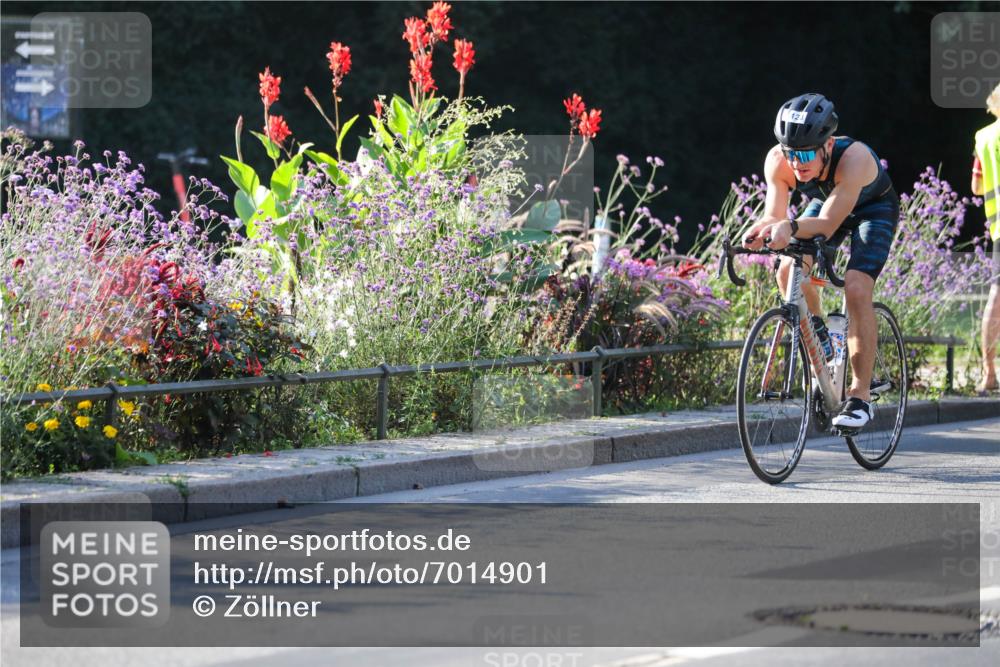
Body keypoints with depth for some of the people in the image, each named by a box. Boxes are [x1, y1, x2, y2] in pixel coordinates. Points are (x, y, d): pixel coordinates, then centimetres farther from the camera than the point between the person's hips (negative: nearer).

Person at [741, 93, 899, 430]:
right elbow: (775, 216, -29)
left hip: (874, 208, -5)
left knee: (856, 289, -23)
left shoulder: (853, 158, -41)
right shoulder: (777, 161, -30)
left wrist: (791, 227, -62)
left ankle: (860, 396, -18)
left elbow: (827, 224, -43)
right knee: (789, 270, -18)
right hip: (824, 202, 5)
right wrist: (761, 229, -52)